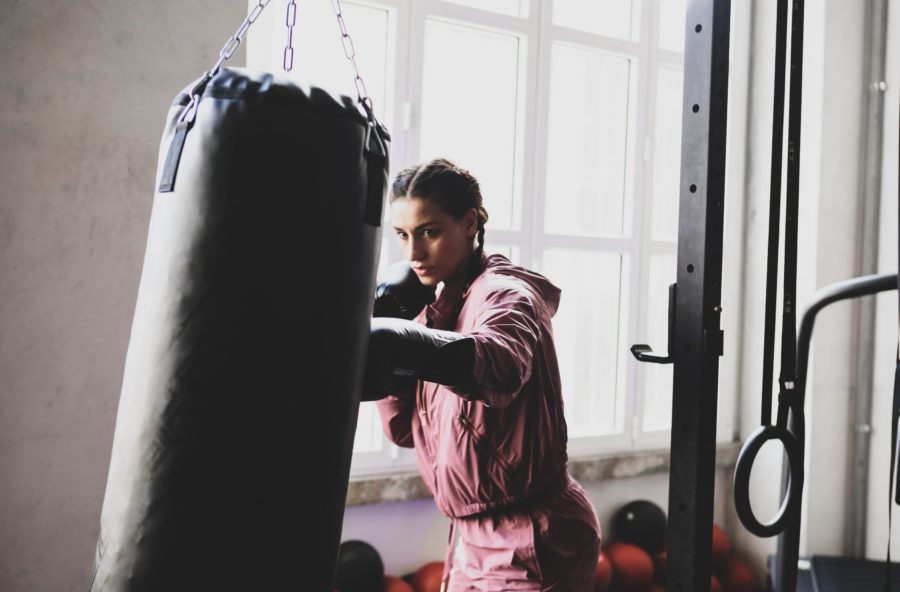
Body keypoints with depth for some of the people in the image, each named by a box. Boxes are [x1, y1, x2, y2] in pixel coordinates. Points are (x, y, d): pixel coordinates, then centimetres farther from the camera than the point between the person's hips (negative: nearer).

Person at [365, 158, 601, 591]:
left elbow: (500, 364, -40)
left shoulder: (505, 293, -15)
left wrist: (407, 344, -57)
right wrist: (388, 326, -6)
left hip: (531, 542, -8)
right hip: (473, 537, 8)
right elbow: (405, 429, 5)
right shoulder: (438, 306, 8)